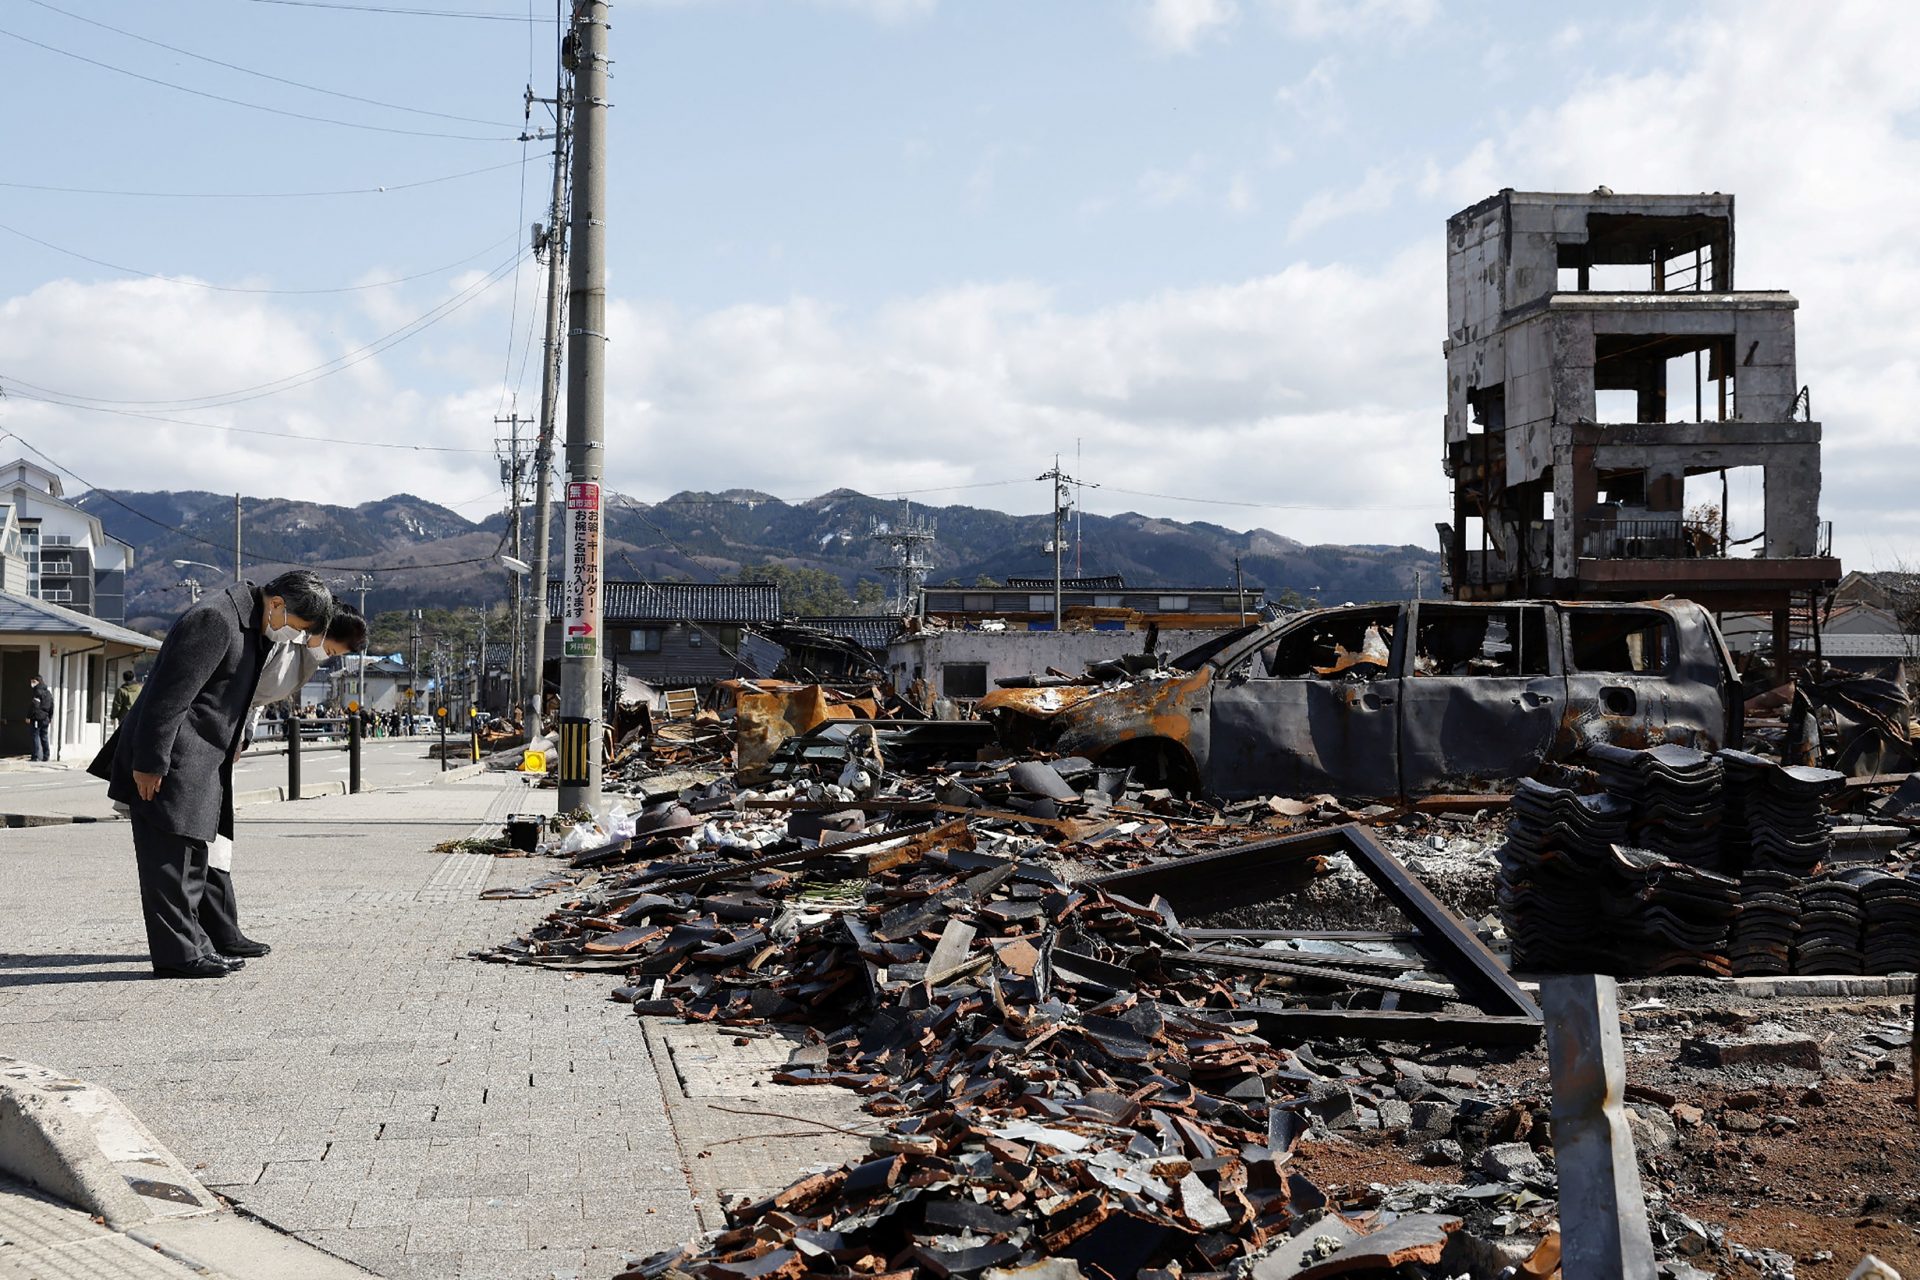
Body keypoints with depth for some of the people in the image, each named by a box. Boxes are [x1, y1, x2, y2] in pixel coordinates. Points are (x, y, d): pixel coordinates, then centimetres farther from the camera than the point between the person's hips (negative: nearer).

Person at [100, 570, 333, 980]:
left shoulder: (251, 626, 13)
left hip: (199, 765, 11)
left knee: (191, 859, 14)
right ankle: (176, 953, -2)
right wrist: (150, 763, -22)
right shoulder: (215, 619, -19)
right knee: (169, 858, -6)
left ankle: (192, 945, 21)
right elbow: (170, 694, -22)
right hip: (169, 762, -11)